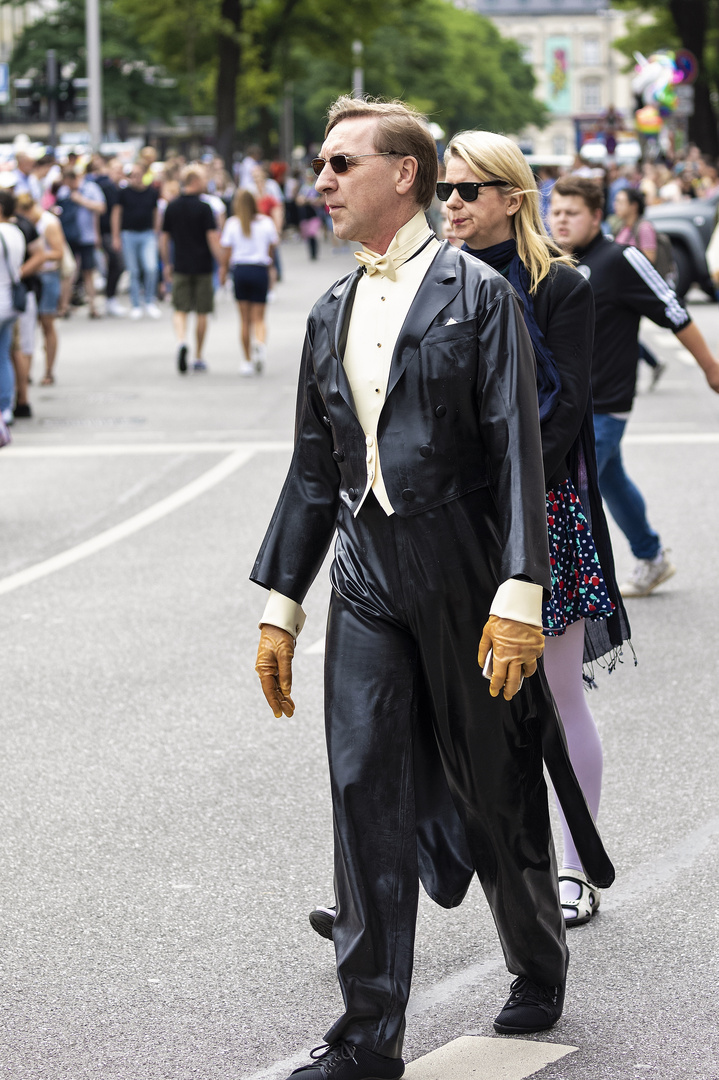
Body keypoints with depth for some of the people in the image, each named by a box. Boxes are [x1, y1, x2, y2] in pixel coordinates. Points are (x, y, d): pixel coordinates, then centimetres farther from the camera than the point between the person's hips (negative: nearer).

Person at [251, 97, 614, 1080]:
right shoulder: (332, 314, 12)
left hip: (463, 581, -5)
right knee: (366, 796, -1)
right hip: (366, 582, 5)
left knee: (496, 795, 8)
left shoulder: (478, 295, -6)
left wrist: (518, 594, -19)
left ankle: (541, 969, 33)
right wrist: (281, 603, 13)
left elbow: (517, 452, -11)